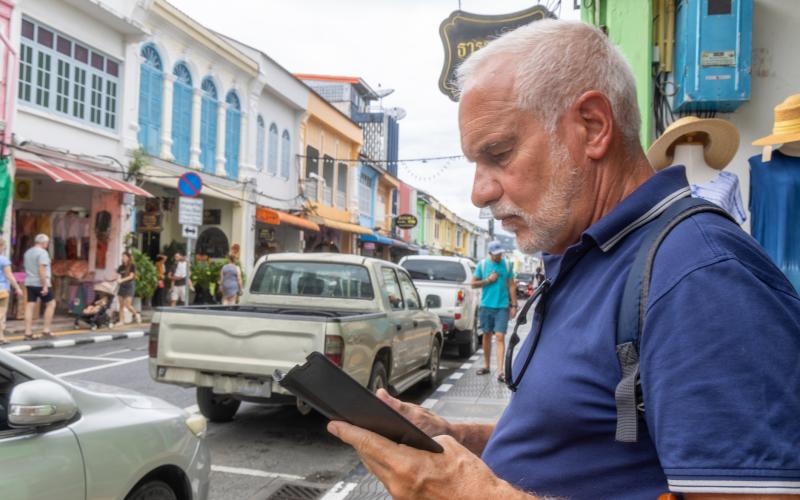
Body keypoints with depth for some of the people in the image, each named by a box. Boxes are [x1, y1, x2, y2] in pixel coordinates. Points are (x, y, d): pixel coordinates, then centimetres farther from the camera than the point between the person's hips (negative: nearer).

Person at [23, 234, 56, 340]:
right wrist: (45, 285, -21)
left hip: (29, 283, 8)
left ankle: (28, 333, 3)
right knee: (51, 304, 4)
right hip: (41, 283, -8)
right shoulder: (42, 252, -12)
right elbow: (41, 269, -20)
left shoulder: (27, 252, 16)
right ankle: (46, 330, 2)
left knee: (30, 306, 5)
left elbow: (26, 268, 20)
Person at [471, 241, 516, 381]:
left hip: (502, 306, -1)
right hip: (486, 305, 1)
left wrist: (513, 305, 2)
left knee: (500, 337, -8)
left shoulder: (507, 264, 3)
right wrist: (488, 280, -9)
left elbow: (511, 285, 6)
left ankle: (500, 371, -11)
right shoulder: (482, 264, 2)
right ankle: (487, 365, 27)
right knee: (487, 335, 12)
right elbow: (473, 284, 5)